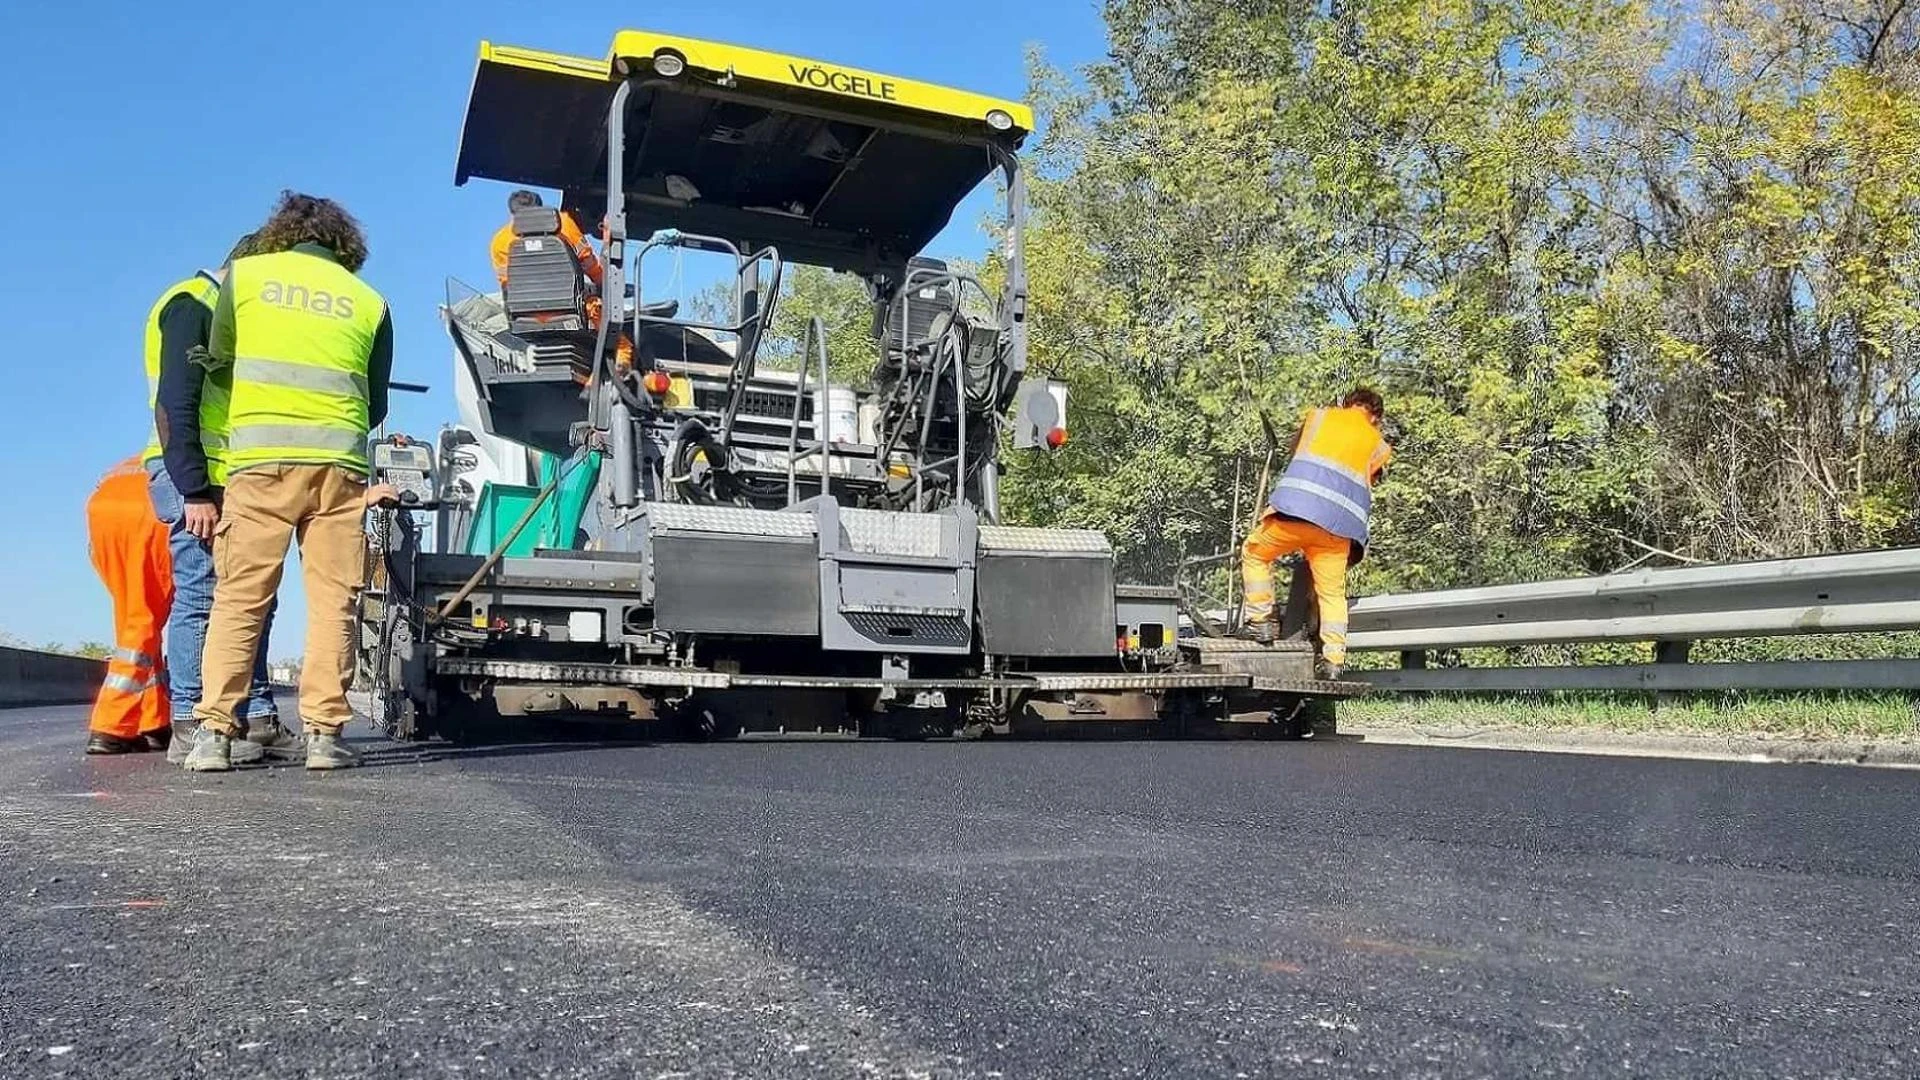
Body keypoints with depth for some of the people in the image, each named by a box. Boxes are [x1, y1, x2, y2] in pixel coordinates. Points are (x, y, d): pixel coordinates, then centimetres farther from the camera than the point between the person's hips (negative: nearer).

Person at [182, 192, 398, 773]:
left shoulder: (244, 273, 11)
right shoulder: (369, 301, 12)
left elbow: (218, 358, 24)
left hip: (261, 458, 0)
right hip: (339, 462, 0)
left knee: (239, 598, 3)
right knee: (332, 601, 2)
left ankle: (214, 733, 0)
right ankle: (324, 733, -1)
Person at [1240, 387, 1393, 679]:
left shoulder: (1319, 416, 20)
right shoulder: (1380, 446, 21)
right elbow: (1370, 480, 20)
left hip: (1297, 508, -2)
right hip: (1339, 527, 2)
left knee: (1254, 552, 19)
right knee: (1332, 592, 11)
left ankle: (1260, 620, 12)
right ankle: (1333, 659, 6)